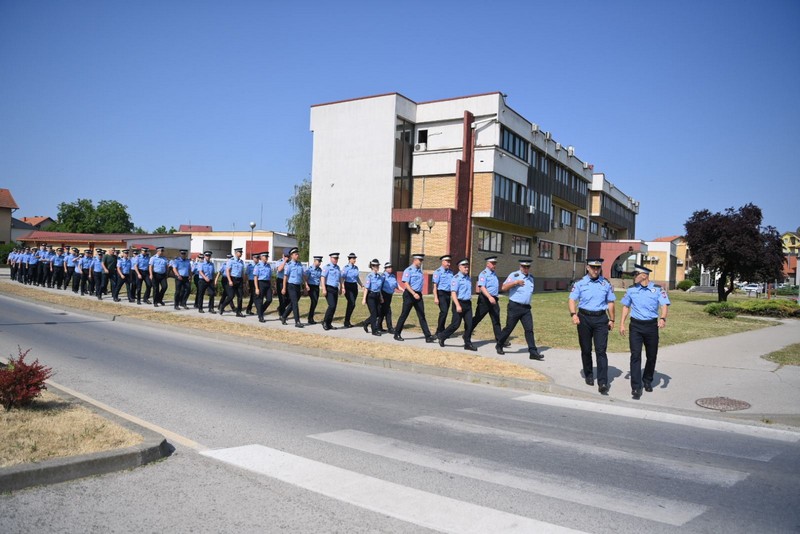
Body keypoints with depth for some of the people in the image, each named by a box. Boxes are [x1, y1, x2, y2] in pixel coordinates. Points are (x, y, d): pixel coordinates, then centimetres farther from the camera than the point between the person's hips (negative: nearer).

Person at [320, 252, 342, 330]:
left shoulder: (337, 267, 15)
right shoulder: (327, 267, -6)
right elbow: (322, 278, -12)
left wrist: (341, 288, 19)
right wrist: (324, 289, -19)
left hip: (335, 289, 7)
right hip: (329, 289, -7)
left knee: (334, 307, 5)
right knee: (332, 306, -17)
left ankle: (328, 324, 14)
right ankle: (325, 321, -1)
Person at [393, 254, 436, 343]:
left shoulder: (419, 271, 13)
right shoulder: (408, 270, -9)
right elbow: (406, 284, -17)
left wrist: (418, 294, 17)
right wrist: (414, 294, -28)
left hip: (418, 295, 6)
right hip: (409, 295, -6)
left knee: (422, 316, 2)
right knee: (404, 315, 3)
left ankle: (428, 336, -1)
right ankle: (397, 334, 17)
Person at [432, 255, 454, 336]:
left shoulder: (450, 272, 12)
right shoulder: (438, 272, -7)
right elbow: (435, 286, -10)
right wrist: (435, 298, -16)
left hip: (448, 294, 7)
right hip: (441, 293, -6)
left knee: (445, 312, 10)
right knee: (444, 311, -15)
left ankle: (441, 331, 20)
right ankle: (439, 331, -7)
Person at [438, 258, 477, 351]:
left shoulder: (469, 278, 13)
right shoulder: (456, 278, -11)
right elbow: (453, 293, -17)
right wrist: (458, 305, -24)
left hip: (468, 303, 7)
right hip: (459, 303, -7)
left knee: (469, 324, 3)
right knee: (456, 324, -4)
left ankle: (468, 344, 11)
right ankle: (442, 336, 15)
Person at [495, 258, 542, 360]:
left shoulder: (531, 277, 13)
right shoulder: (514, 275, -6)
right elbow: (503, 288, -14)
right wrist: (515, 282, -22)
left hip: (526, 308, 5)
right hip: (514, 307, -5)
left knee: (529, 329, -4)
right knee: (509, 328, 5)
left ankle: (533, 352, -6)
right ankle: (499, 346, 26)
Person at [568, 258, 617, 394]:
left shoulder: (606, 284, 6)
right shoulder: (580, 283, 1)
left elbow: (610, 303, 13)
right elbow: (572, 299, -4)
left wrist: (611, 319, 10)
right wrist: (573, 314, -19)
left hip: (601, 318, 0)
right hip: (584, 318, 0)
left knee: (601, 351, -8)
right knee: (586, 350, 11)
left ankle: (603, 383, -11)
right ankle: (589, 376, 29)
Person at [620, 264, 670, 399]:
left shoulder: (657, 289, -2)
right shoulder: (631, 289, 6)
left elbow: (665, 305, -11)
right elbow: (626, 306, 15)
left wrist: (663, 318, -30)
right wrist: (622, 324, 11)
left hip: (651, 326, -1)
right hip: (635, 326, 1)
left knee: (652, 356, 12)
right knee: (635, 355, -7)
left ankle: (647, 381, 35)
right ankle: (636, 387, -6)